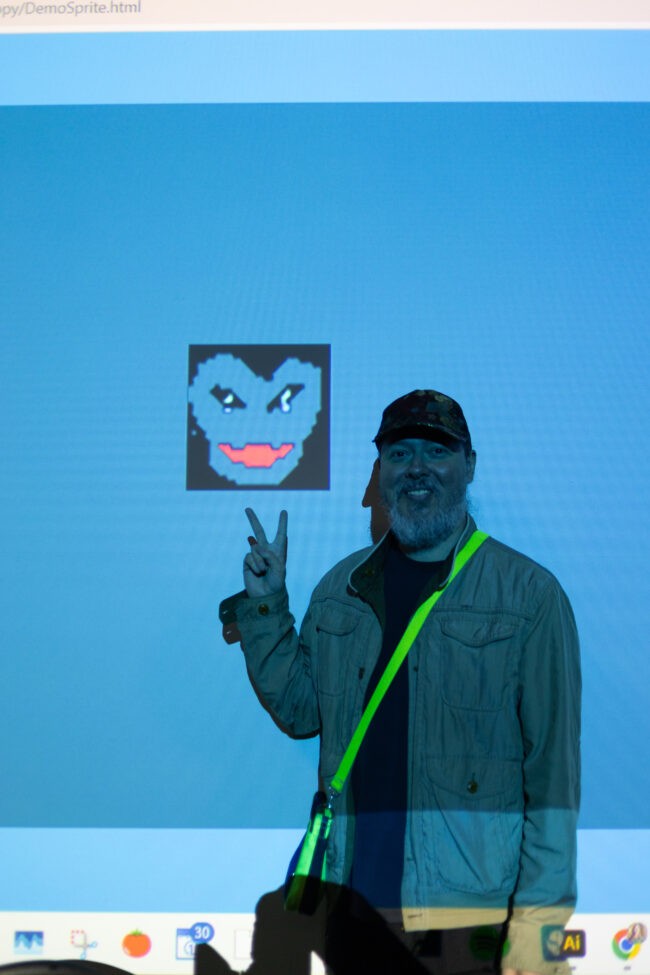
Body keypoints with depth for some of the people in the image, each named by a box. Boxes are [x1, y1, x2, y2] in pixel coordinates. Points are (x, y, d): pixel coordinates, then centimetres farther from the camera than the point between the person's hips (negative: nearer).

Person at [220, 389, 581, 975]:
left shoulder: (529, 594, -6)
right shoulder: (339, 589, 8)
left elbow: (553, 771, -8)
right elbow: (300, 712, 13)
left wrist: (539, 922, -12)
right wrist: (266, 607, 2)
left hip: (472, 914, -4)